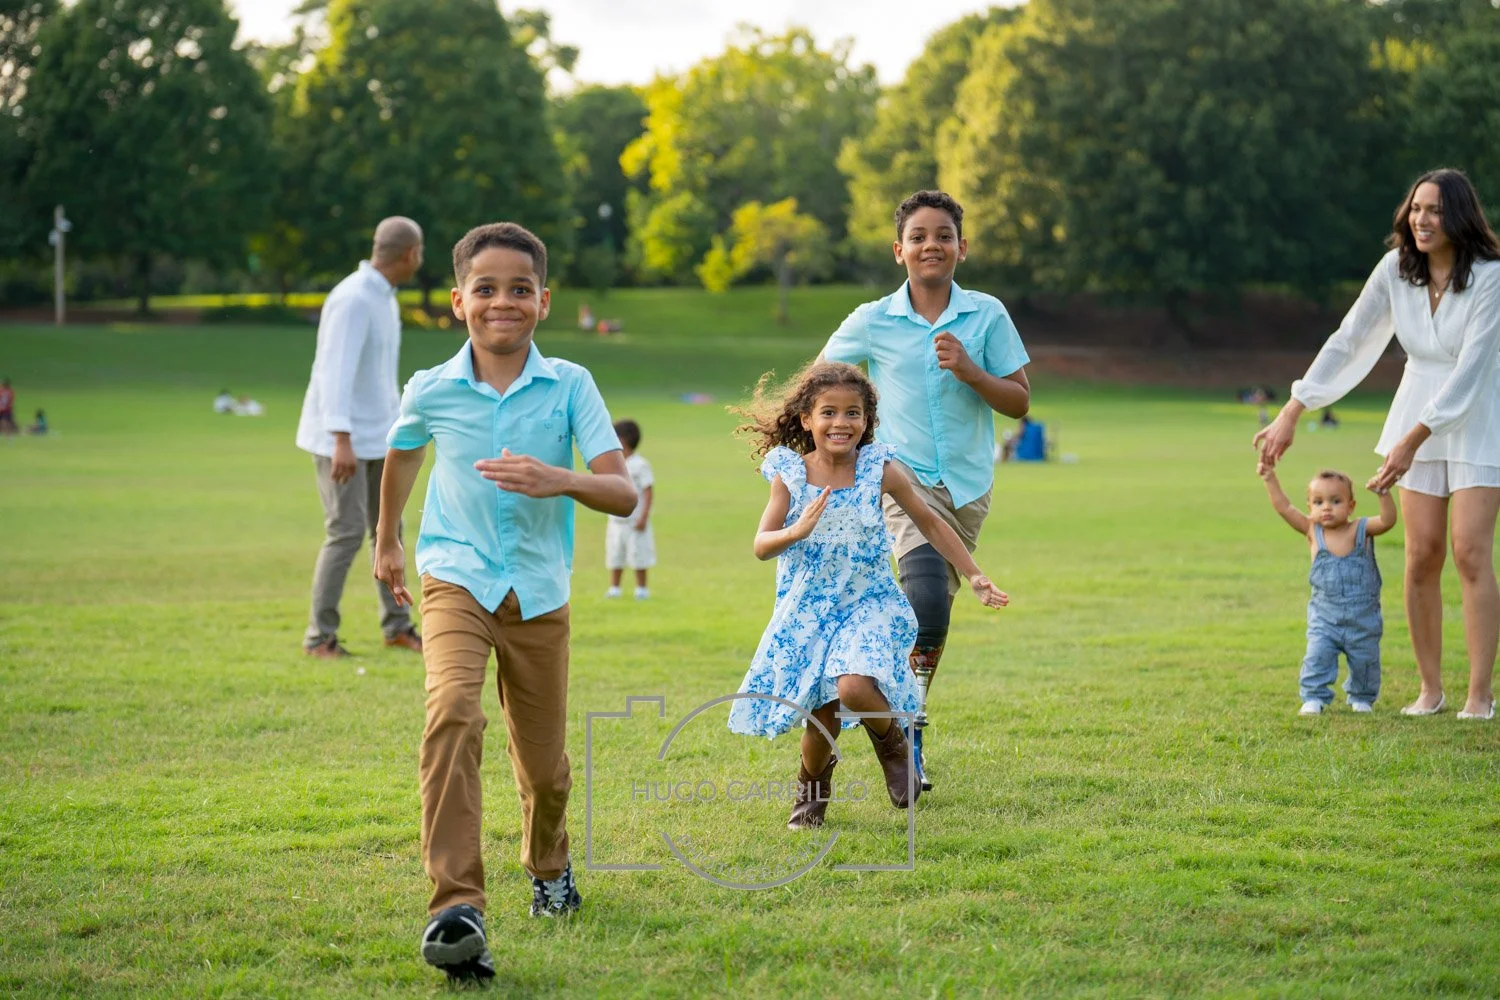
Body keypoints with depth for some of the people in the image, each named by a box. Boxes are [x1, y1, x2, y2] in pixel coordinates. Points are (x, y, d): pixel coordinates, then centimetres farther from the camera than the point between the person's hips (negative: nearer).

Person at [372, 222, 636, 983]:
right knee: (453, 714, -28)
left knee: (544, 764, 11)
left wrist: (560, 481, -33)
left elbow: (624, 494, -14)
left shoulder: (570, 385, -7)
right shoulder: (431, 391, -4)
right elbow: (400, 455, 20)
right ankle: (456, 909, -32)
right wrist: (387, 541, 31)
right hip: (456, 580, -1)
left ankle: (549, 867, 45)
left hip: (538, 593, 1)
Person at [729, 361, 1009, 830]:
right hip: (807, 612, 2)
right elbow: (761, 545, -8)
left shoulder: (879, 470, -8)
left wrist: (974, 576, 5)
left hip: (868, 604, -1)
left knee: (854, 686, -27)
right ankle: (812, 782, 34)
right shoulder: (789, 474, -6)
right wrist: (797, 531, -29)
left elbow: (930, 523, 5)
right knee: (822, 714, -1)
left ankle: (891, 741, 8)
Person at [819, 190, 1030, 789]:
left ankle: (906, 725, 26)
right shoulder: (872, 322, -1)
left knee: (934, 614, 10)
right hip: (906, 477, -2)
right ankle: (909, 726, -11)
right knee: (927, 603, -23)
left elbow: (1019, 402, 0)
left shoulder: (987, 315, 1)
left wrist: (968, 370, -15)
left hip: (968, 484, 3)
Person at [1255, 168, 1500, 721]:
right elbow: (1346, 341, -5)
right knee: (1422, 554, 0)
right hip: (1419, 413, 4)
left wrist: (1413, 440, -30)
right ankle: (1430, 689, 10)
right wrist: (1291, 413, -9)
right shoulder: (1396, 268, -7)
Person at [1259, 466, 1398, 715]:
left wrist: (1384, 493, -36)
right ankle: (1314, 698, 3)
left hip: (1363, 619, 0)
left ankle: (1362, 698, 32)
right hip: (1324, 617, 0)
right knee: (1317, 657, -11)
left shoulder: (1361, 530, -7)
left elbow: (1388, 520, -22)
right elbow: (1283, 507, -10)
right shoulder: (1312, 531, -5)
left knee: (1364, 661, 11)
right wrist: (1271, 479, -17)